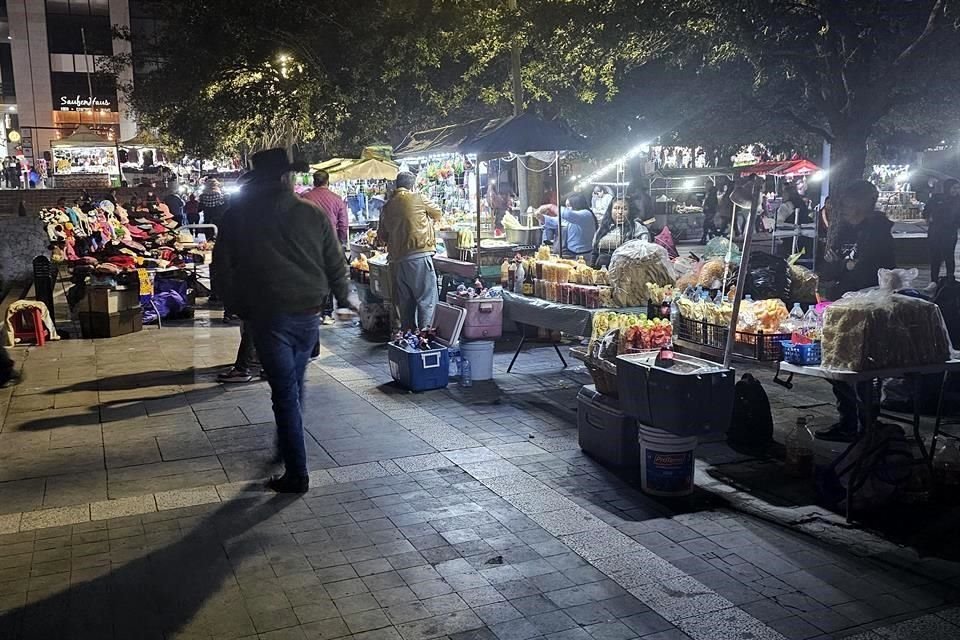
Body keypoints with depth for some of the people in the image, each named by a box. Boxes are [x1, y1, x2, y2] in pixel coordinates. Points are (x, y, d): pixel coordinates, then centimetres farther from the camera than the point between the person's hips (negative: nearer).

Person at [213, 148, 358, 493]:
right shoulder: (314, 214, -2)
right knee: (295, 383, 23)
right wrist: (347, 295, 20)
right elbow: (336, 264, 2)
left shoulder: (242, 215, -4)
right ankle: (288, 445, 40)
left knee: (284, 391, 2)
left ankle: (296, 474, 3)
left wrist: (237, 305, 14)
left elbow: (222, 262, 1)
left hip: (268, 315, -2)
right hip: (308, 313, 2)